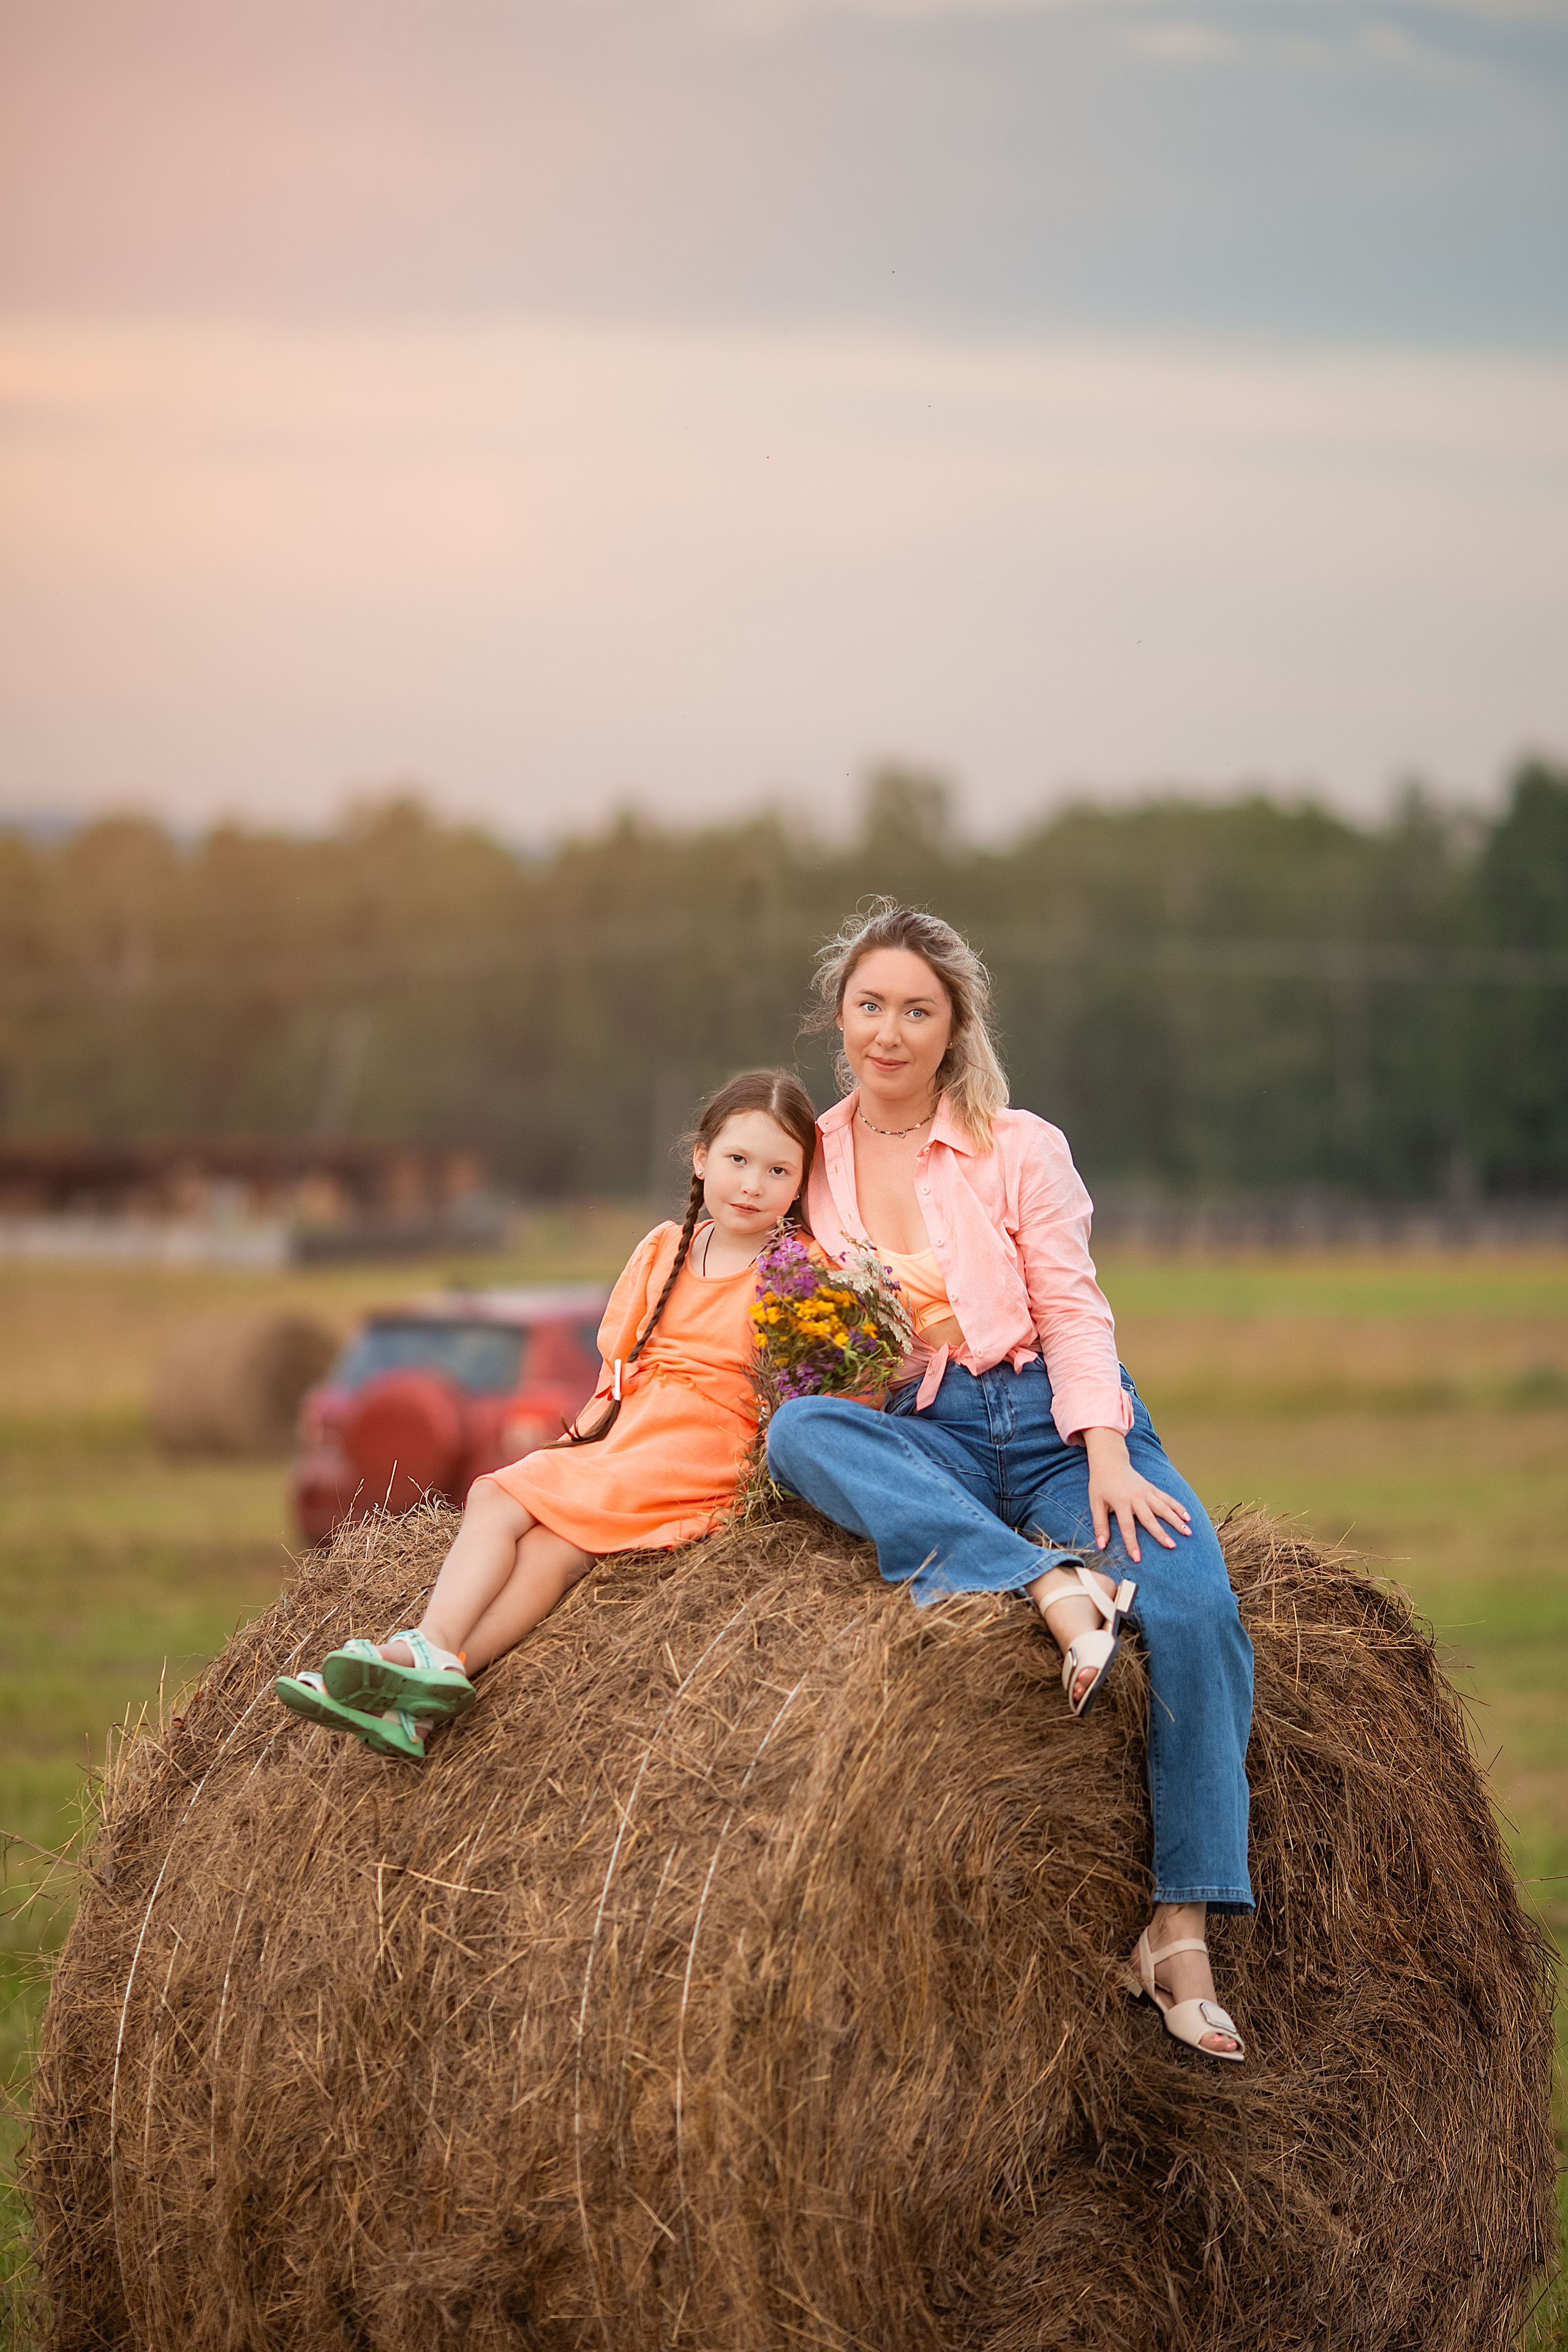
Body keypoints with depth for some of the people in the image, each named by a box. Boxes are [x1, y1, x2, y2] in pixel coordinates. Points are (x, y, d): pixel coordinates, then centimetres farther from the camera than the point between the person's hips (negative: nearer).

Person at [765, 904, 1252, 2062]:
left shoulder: (1019, 1148, 5)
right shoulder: (813, 1157, 13)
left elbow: (1073, 1311, 0)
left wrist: (1105, 1453, -14)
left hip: (1056, 1420, -2)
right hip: (920, 1446, 2)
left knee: (1195, 1610, -28)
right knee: (798, 1431, -33)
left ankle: (1181, 1936, -29)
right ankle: (1052, 1583, -44)